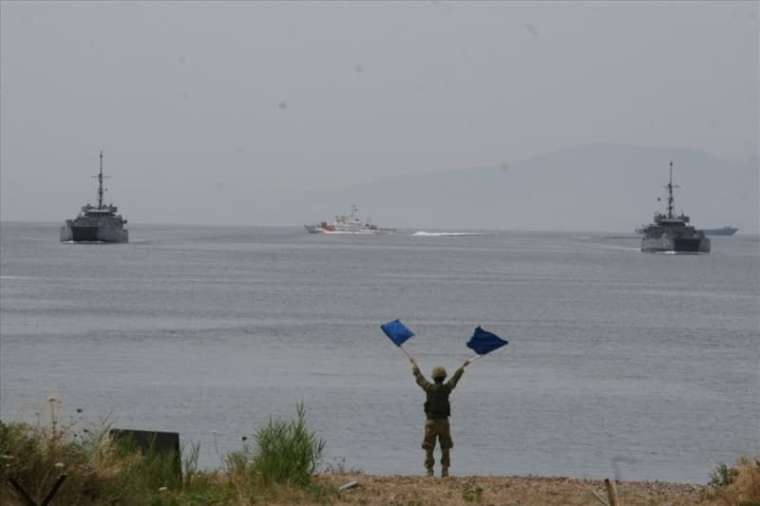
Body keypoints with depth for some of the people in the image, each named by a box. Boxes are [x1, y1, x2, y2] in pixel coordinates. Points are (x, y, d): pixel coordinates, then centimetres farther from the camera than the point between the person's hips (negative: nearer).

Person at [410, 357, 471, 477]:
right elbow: (455, 377, 16)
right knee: (445, 448, 9)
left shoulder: (429, 388, -6)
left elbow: (418, 376, 9)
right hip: (443, 422, 1)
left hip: (431, 422, -1)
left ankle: (429, 472, 0)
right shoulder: (447, 388, -3)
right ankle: (444, 471, 1)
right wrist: (462, 367, 34)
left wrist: (414, 365, 28)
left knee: (429, 449, 5)